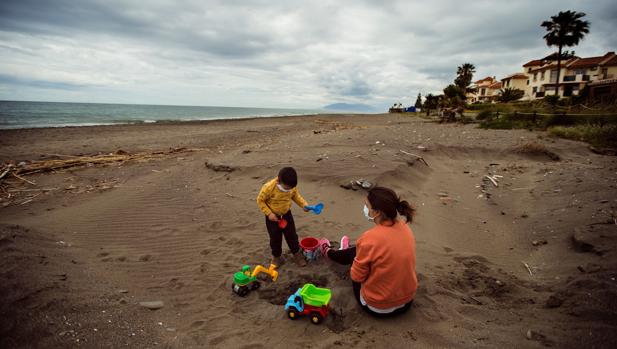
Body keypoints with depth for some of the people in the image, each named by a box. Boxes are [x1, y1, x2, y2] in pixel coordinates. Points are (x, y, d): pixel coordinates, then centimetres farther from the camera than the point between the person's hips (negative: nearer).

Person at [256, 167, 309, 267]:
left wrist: (304, 204, -12)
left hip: (286, 214, 3)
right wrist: (269, 213, -23)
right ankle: (276, 256, 33)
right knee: (275, 238, 10)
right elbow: (260, 200, -17)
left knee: (292, 235, 13)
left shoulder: (292, 186, -18)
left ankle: (296, 253, 33)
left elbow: (296, 196, 3)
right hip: (273, 217, -3)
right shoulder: (268, 187, -31)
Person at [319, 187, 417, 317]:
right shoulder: (404, 227, -10)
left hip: (377, 307, -5)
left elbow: (357, 276, -18)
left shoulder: (370, 239, -31)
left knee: (353, 253, 16)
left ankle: (327, 251, 49)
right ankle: (339, 252, 56)